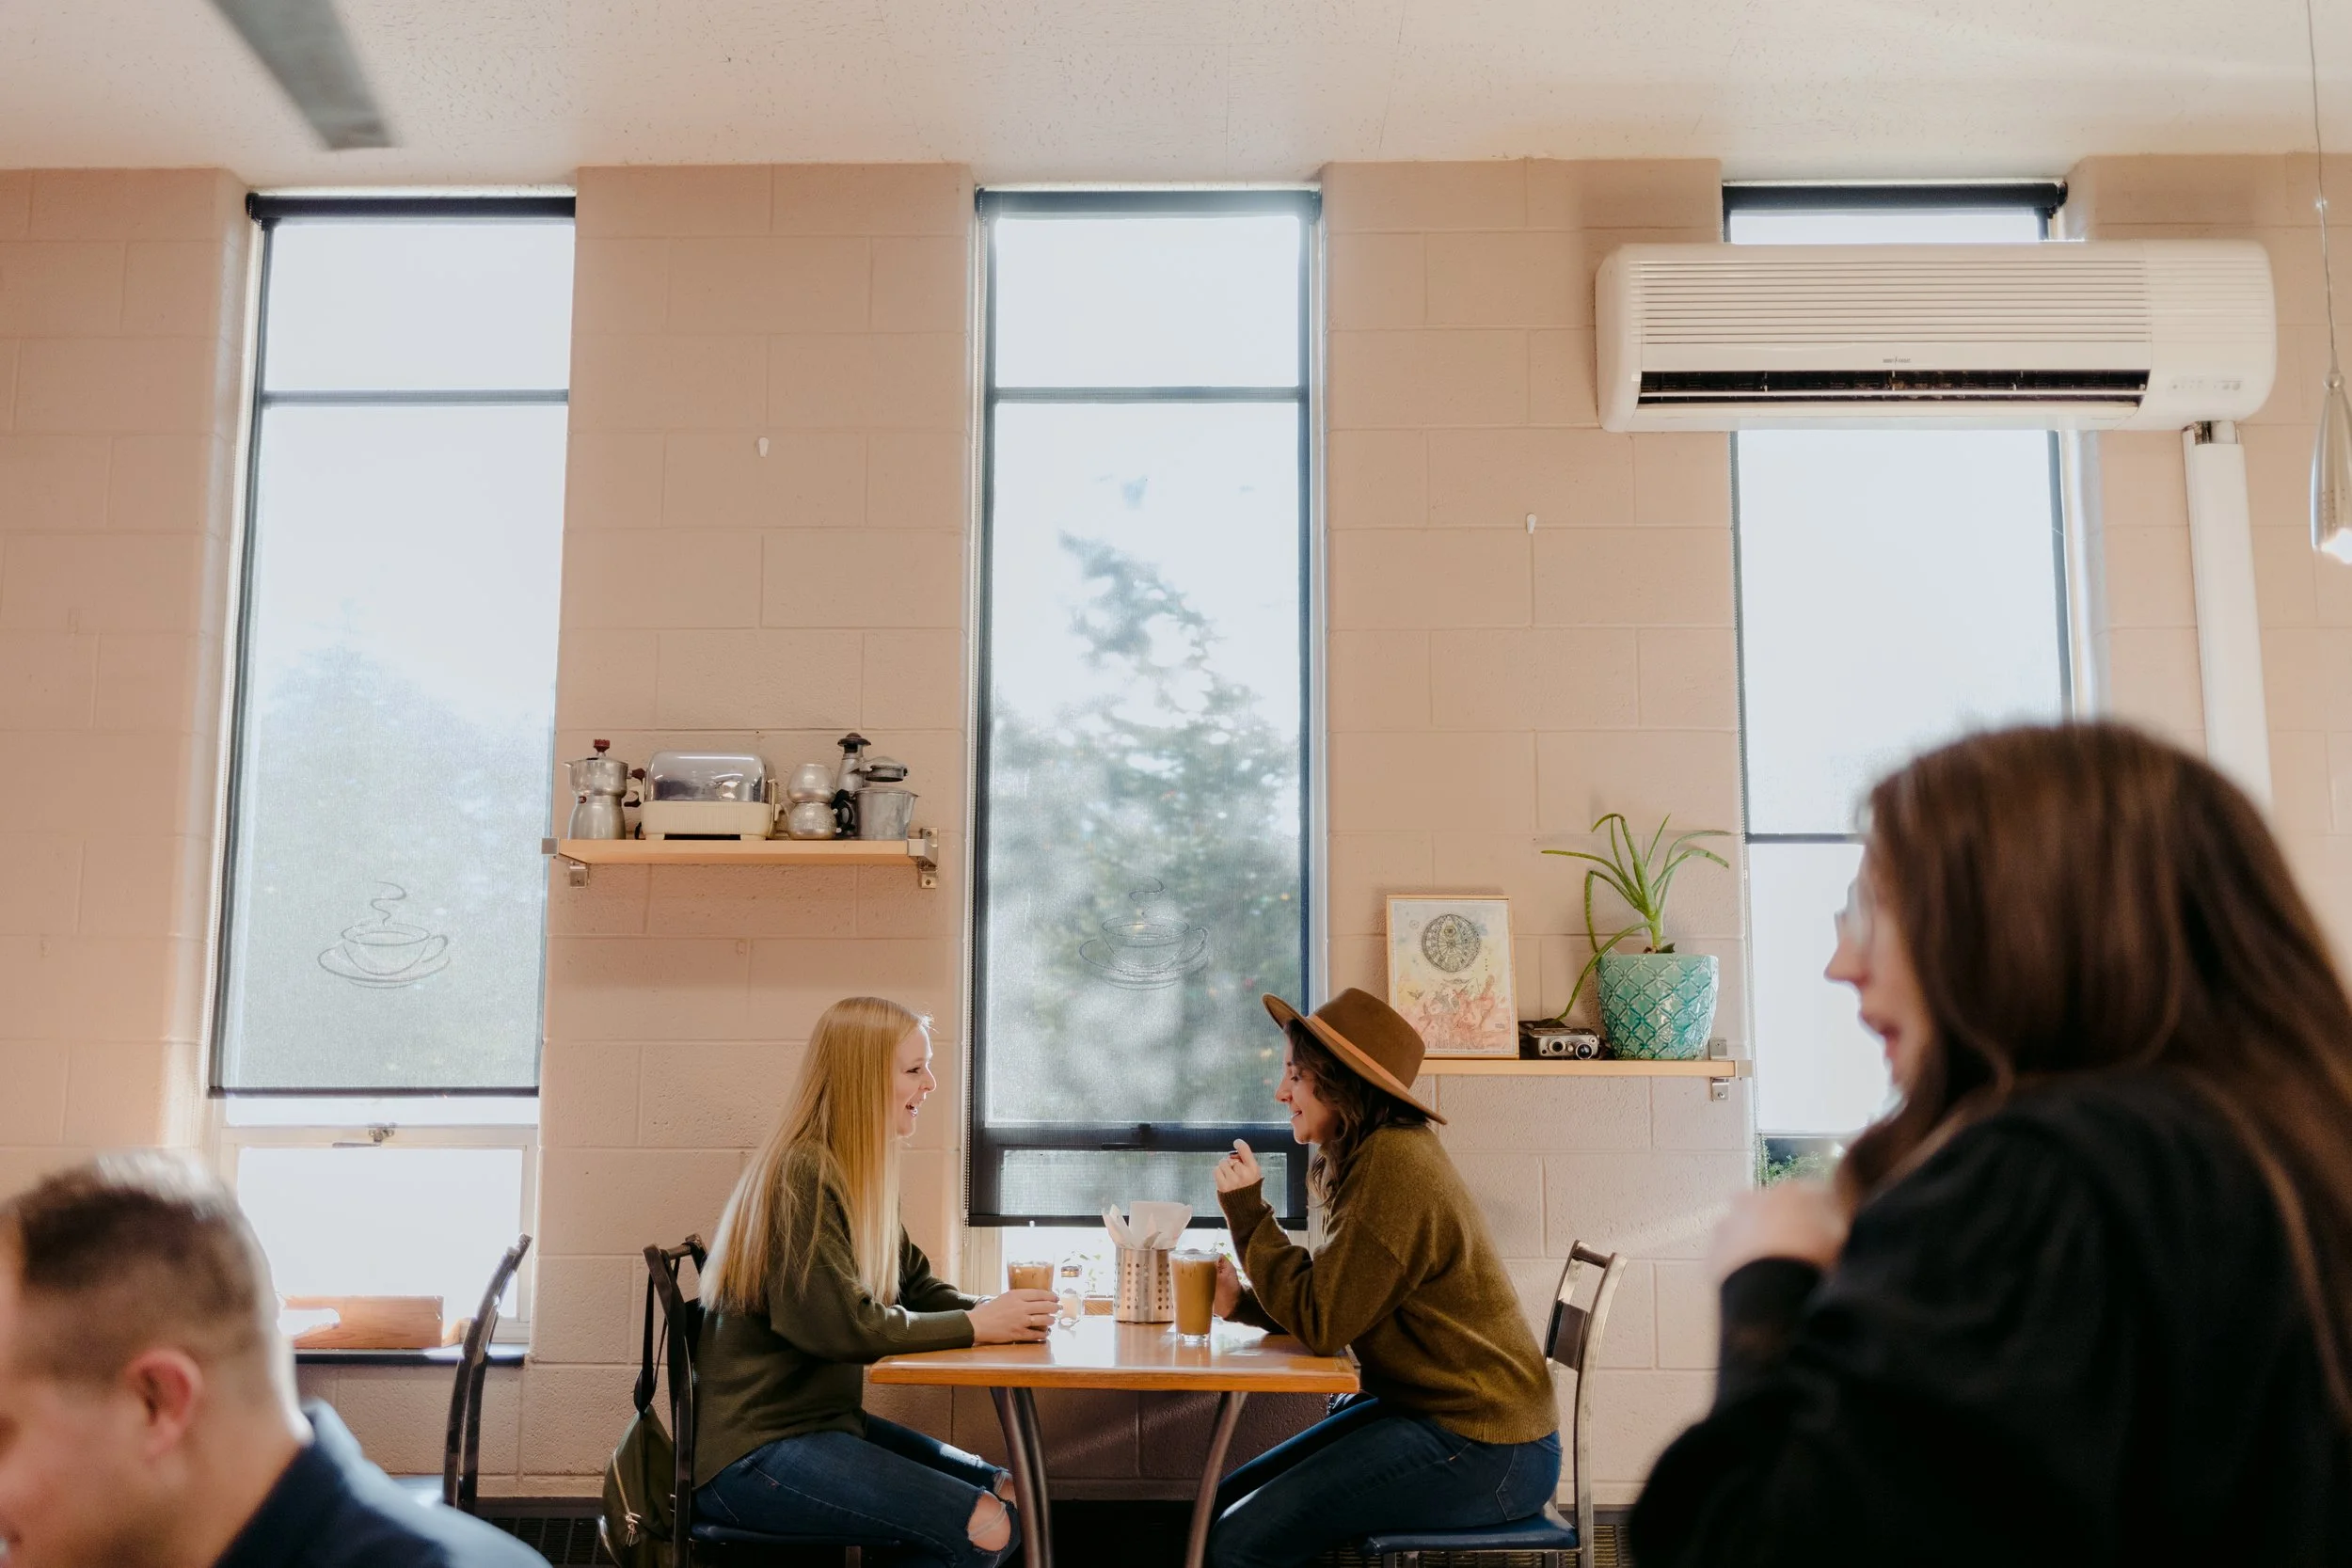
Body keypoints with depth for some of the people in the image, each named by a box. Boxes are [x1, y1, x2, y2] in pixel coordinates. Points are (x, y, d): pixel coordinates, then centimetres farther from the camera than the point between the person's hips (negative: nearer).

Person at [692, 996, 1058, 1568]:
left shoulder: (861, 1176, 12)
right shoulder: (802, 1176, -19)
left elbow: (920, 1289, 11)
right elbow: (844, 1325, -24)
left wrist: (1004, 1311, -8)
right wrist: (974, 1326, -17)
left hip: (824, 1421, 10)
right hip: (753, 1452, -10)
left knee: (1011, 1496, 4)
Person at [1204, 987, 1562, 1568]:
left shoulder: (1395, 1164, -20)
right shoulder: (1371, 1156, 11)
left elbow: (1322, 1323, -17)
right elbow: (1331, 1306, 13)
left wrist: (1246, 1210, -12)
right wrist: (1242, 1302, -1)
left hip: (1483, 1453, -10)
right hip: (1427, 1411, 10)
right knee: (1227, 1502, 8)